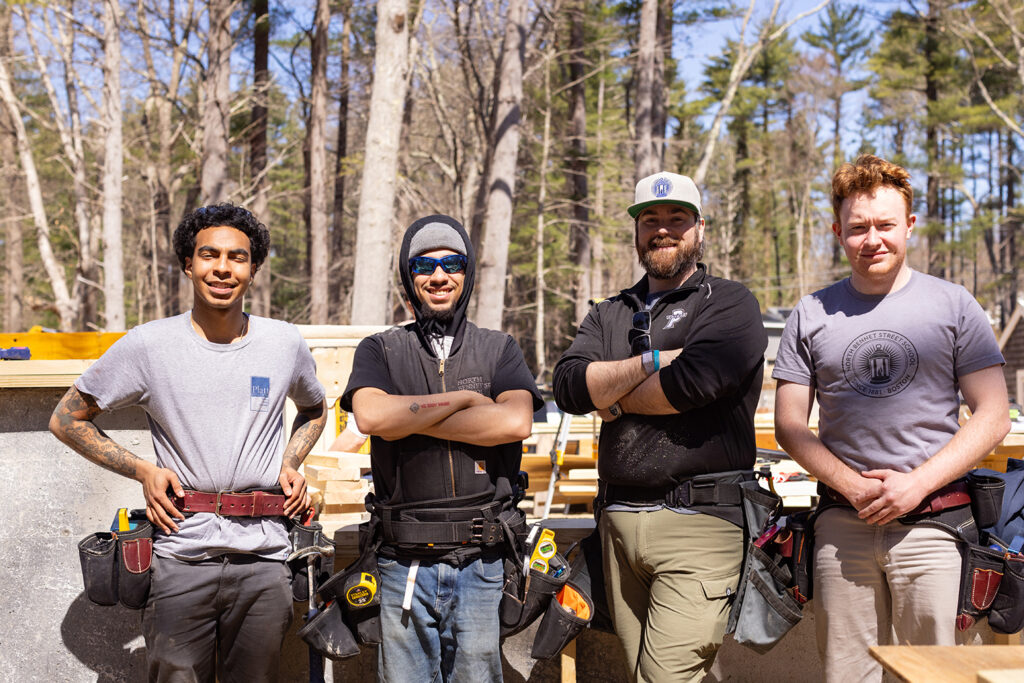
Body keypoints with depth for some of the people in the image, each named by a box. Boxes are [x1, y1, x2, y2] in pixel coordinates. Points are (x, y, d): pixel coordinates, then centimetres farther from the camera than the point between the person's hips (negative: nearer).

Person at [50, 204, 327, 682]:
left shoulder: (285, 343, 5)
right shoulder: (147, 345, -2)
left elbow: (313, 409, 26)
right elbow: (68, 419, 8)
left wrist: (290, 464, 8)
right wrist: (142, 471, -3)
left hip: (264, 559, 2)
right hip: (180, 558, -2)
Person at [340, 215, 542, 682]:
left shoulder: (499, 349, 9)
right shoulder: (380, 350, 8)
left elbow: (516, 423, -10)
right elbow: (370, 415, -14)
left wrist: (409, 419, -9)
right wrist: (466, 399, -8)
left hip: (480, 562, 0)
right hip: (405, 565, 0)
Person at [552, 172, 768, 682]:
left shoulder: (730, 304, 3)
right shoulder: (609, 314, 19)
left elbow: (694, 380, -16)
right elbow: (569, 386, 0)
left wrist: (613, 399, -1)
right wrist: (653, 361, -10)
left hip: (699, 521, -5)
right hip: (619, 523, 6)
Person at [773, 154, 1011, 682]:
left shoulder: (952, 305, 5)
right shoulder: (811, 315, 9)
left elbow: (993, 417, 1)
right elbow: (789, 425, 7)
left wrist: (917, 484, -10)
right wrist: (854, 486, -8)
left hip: (933, 523, -1)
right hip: (842, 526, 2)